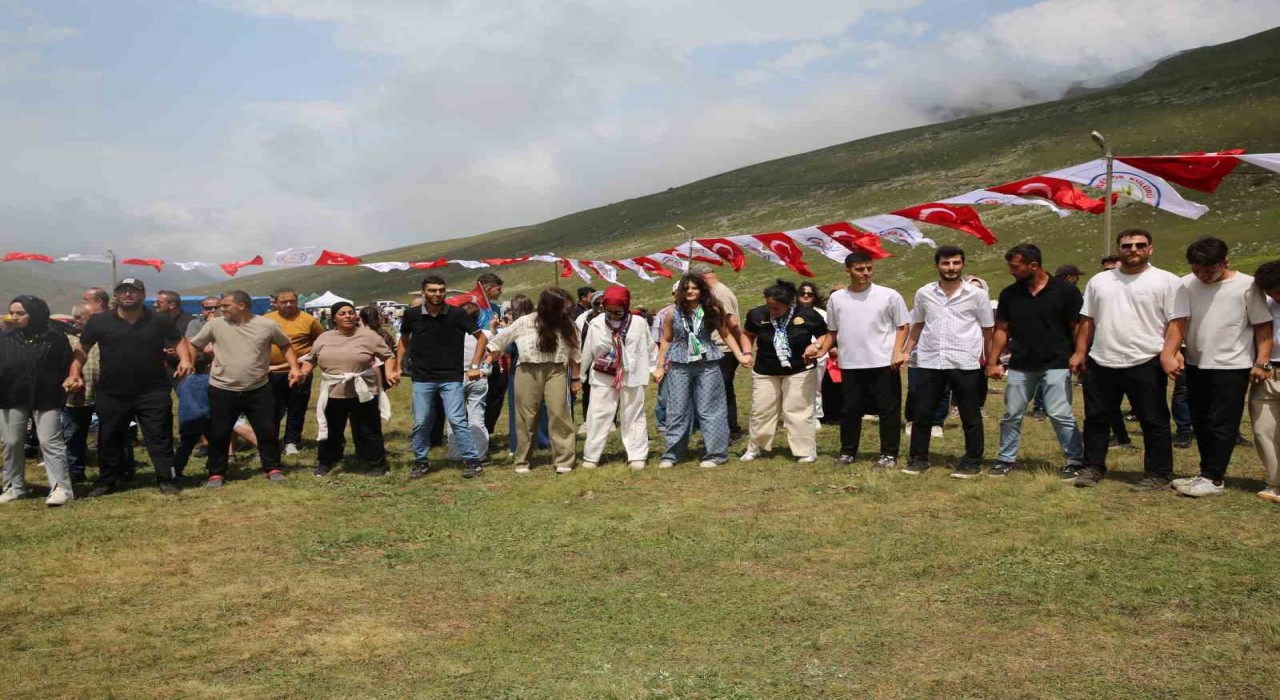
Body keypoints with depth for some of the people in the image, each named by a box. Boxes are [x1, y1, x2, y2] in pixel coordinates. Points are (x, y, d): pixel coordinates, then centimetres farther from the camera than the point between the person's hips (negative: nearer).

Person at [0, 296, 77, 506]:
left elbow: (67, 366, 1)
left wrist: (68, 383, -9)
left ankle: (61, 488, -6)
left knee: (50, 442, -5)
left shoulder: (55, 337, -6)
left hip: (46, 399, -4)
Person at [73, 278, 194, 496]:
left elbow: (179, 340, 12)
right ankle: (106, 480, 27)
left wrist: (185, 359, -7)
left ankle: (167, 479, 7)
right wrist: (75, 374, -2)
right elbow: (82, 349, 10)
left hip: (153, 392, -1)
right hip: (112, 394, 2)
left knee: (160, 437, 0)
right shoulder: (99, 322, 1)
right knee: (109, 440, 13)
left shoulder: (159, 321, 0)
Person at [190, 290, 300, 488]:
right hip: (222, 391, 0)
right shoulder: (215, 324, -3)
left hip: (259, 390, 0)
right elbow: (194, 345, 6)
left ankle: (273, 468, 21)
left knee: (268, 431, 5)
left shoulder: (268, 325, -3)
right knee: (218, 434, 6)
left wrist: (294, 367, -4)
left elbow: (285, 346, 8)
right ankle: (216, 473, 20)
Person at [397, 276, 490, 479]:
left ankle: (472, 461, 2)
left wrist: (474, 366, -4)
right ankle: (420, 462, 22)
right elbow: (404, 340, 17)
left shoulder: (457, 314, -7)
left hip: (451, 378, -2)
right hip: (422, 378, 2)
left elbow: (482, 338, 1)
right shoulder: (412, 315, -2)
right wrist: (398, 366, 12)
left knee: (457, 420, -8)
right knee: (421, 423, 7)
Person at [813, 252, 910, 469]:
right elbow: (832, 331, 15)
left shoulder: (889, 296, -2)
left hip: (884, 363, -2)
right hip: (850, 365, 2)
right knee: (850, 410, 10)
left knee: (888, 410, 3)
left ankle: (889, 454, 14)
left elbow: (902, 326, 2)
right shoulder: (836, 298, 6)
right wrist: (822, 350, 2)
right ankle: (848, 452, 24)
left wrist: (897, 352, -10)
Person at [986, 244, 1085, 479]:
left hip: (1055, 365, -4)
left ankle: (1075, 461, 8)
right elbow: (1002, 329, 8)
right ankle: (1006, 460, 21)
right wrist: (993, 362, 3)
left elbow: (1077, 327, -2)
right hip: (1019, 366, 4)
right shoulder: (1009, 294, 3)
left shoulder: (1065, 290, -7)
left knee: (1060, 415, -6)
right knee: (1012, 415, 9)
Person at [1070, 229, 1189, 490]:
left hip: (1146, 364, -4)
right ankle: (1093, 467, 22)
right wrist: (1080, 352, 9)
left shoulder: (1167, 281, -3)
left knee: (1154, 422, 4)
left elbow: (1177, 322, -7)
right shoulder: (1099, 281, 12)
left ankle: (1158, 474, 13)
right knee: (1096, 419, 10)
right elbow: (1087, 320, 15)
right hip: (1100, 363, 4)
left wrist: (1168, 355, -17)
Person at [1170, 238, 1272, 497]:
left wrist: (1262, 362, -11)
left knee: (1222, 425, -2)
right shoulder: (1186, 285, 0)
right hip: (1196, 366, 5)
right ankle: (1207, 474, 23)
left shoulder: (1247, 286, -11)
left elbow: (1263, 325, -7)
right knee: (1200, 424, 12)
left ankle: (1213, 479, 2)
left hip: (1232, 367, -5)